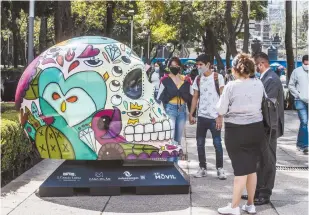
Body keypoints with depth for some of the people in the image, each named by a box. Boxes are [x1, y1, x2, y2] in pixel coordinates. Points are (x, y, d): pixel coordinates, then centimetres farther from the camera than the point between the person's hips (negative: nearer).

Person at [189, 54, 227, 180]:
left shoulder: (218, 77, -3)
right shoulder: (198, 79, 10)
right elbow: (195, 98, 13)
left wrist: (220, 116, -12)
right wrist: (191, 114, 5)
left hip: (214, 117, -4)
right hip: (201, 116, 4)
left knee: (217, 143, -1)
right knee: (200, 143, 6)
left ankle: (220, 168, 9)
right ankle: (202, 168, 17)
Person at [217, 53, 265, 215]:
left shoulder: (231, 86, -14)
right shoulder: (259, 84, -1)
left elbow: (221, 110, -8)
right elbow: (259, 104, 10)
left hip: (236, 130, -4)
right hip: (256, 128, 4)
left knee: (240, 169, 1)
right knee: (252, 167, 14)